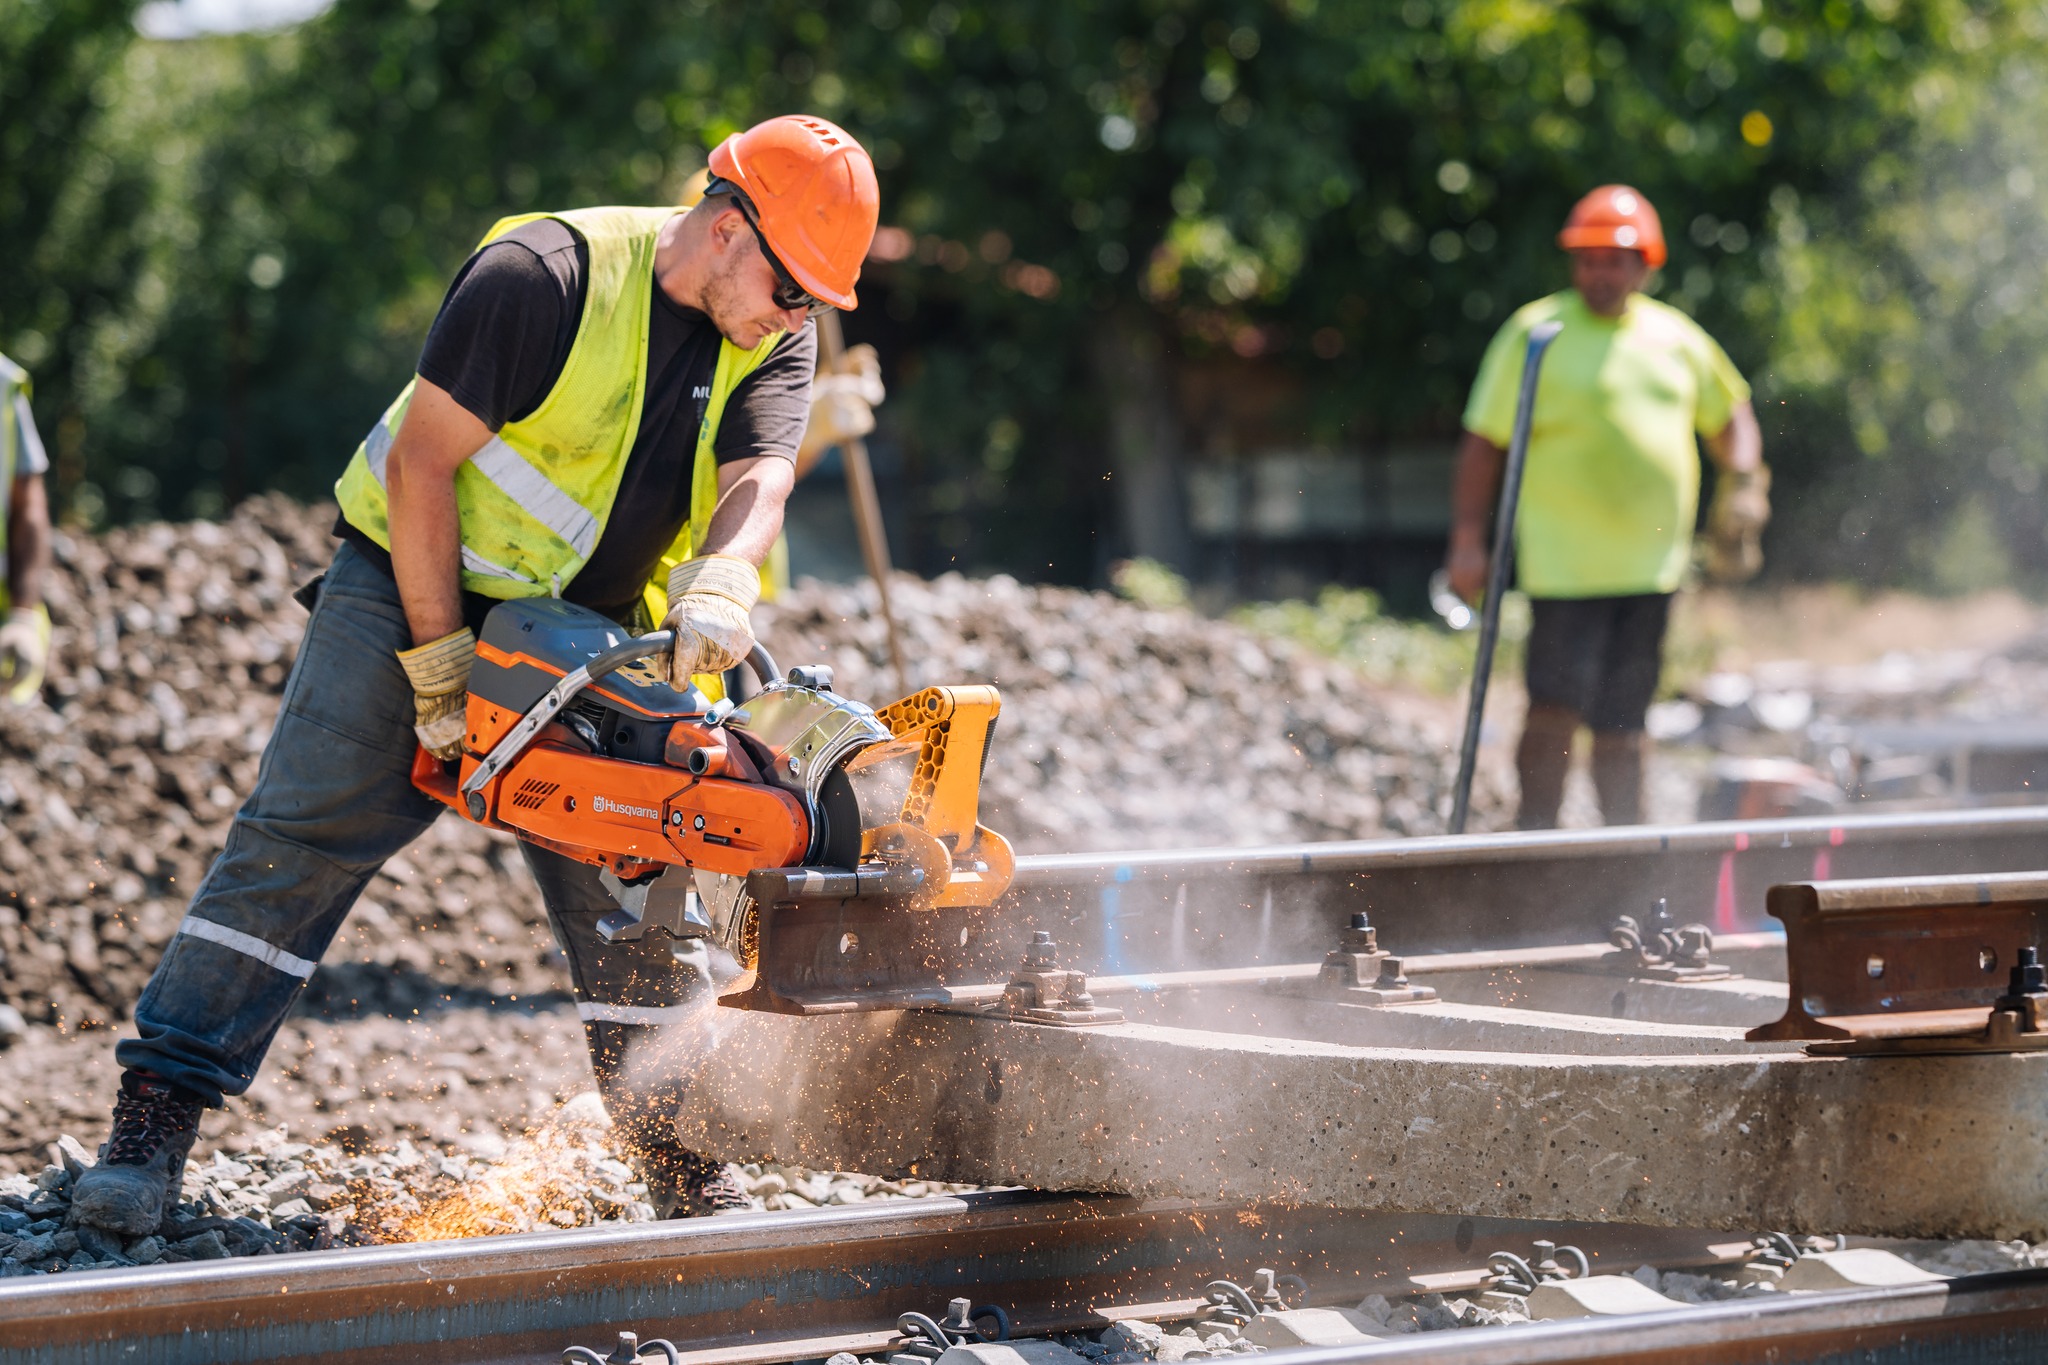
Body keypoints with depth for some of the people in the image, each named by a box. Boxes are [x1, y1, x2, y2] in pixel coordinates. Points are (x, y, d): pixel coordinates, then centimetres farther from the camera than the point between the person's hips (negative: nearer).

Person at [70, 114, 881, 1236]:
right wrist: (439, 665, -21)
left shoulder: (776, 341, -5)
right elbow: (423, 461, -21)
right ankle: (152, 1126, -12)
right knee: (297, 842, -11)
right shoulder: (546, 274, -23)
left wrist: (718, 589, -42)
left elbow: (756, 481, -19)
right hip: (413, 591, -5)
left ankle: (689, 1179, 7)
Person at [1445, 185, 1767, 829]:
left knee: (1623, 722, 9)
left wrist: (1742, 481, 8)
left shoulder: (1676, 337, 12)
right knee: (1556, 707, -12)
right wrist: (1468, 539, -9)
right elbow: (1485, 440, -2)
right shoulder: (1536, 333, -2)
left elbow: (1730, 413, 26)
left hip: (1651, 564, 5)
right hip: (1565, 556, -4)